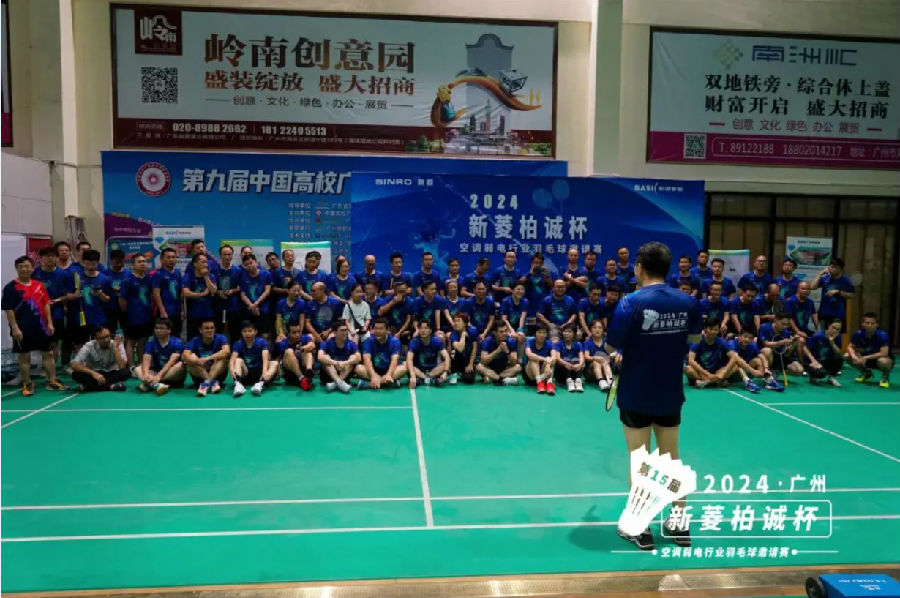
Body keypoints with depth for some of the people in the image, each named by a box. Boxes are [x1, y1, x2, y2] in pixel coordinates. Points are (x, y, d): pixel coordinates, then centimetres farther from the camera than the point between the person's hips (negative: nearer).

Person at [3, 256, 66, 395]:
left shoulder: (39, 285, 7)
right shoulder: (11, 287, -7)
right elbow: (8, 310, -10)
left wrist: (49, 323, 5)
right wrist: (15, 328, -15)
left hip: (40, 326, 5)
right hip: (23, 329, -5)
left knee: (48, 353, 9)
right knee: (24, 357, 5)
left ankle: (52, 382, 17)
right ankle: (27, 384, 16)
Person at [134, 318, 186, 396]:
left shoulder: (177, 343, -10)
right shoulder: (151, 342, 0)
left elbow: (171, 362, -23)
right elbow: (146, 360, -12)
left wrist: (159, 375, -37)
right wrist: (146, 374, -33)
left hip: (174, 375, -3)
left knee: (181, 365, -32)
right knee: (137, 369, -17)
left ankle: (150, 384, -35)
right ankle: (157, 384, -45)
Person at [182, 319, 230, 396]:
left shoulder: (220, 338, -7)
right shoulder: (195, 341, -5)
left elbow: (227, 351, -28)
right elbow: (184, 356, -22)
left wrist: (208, 358, -38)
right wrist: (197, 361, -42)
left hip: (218, 373, -1)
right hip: (200, 375, 1)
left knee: (223, 357, -26)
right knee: (191, 357, -23)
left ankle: (207, 382, -42)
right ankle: (212, 382, -38)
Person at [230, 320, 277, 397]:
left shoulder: (262, 342, -5)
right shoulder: (238, 344, -1)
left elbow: (265, 358, -22)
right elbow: (233, 358, -19)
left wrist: (265, 372, -43)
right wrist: (232, 369, -42)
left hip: (259, 373, -1)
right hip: (245, 374, 1)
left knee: (275, 363, -25)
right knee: (238, 360, -23)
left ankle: (260, 383, -52)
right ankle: (238, 384, -48)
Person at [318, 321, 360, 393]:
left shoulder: (351, 344, -5)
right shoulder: (327, 344, -11)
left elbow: (358, 358, -22)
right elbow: (320, 357, -30)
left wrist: (344, 363, -39)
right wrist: (336, 363, -43)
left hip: (345, 375, 1)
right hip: (328, 375, -1)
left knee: (353, 357, -21)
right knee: (326, 358, -26)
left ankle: (335, 383, -37)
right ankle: (339, 382, -49)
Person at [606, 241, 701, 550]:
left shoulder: (631, 303, -18)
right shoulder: (688, 302, -2)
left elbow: (611, 347, -15)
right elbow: (693, 338, 16)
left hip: (636, 395, -4)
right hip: (670, 394, 4)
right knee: (671, 457, 18)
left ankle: (641, 528, 18)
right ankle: (680, 523, 29)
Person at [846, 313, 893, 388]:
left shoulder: (882, 335, -27)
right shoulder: (858, 334, -15)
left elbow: (884, 353, -33)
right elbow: (850, 347, -6)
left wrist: (866, 358, -35)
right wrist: (854, 356, -28)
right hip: (867, 358, 5)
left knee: (883, 361, -41)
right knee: (847, 356, -15)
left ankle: (886, 377, -4)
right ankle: (866, 373, 11)